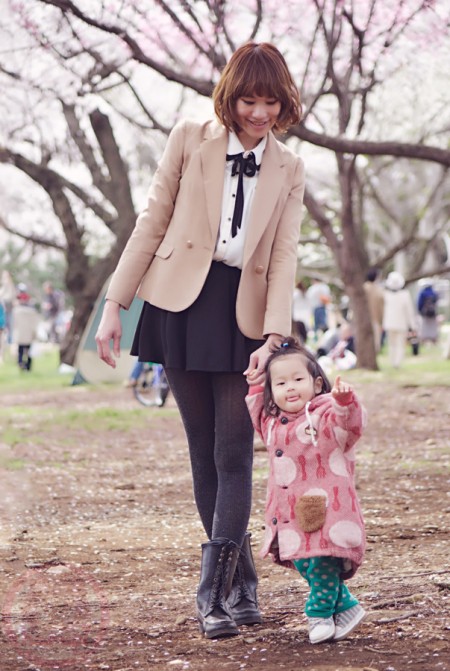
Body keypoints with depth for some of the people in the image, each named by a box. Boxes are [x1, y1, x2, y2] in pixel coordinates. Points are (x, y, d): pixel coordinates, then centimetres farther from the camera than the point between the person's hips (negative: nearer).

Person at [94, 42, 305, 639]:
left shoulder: (289, 170, 9)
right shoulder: (190, 141, 5)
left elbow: (284, 255, 2)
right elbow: (152, 225, 5)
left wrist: (274, 335, -11)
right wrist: (115, 304, 1)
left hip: (242, 317, 0)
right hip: (182, 305, 0)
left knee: (233, 457, -6)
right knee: (204, 456, 4)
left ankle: (215, 595, -4)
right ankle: (243, 590, 14)